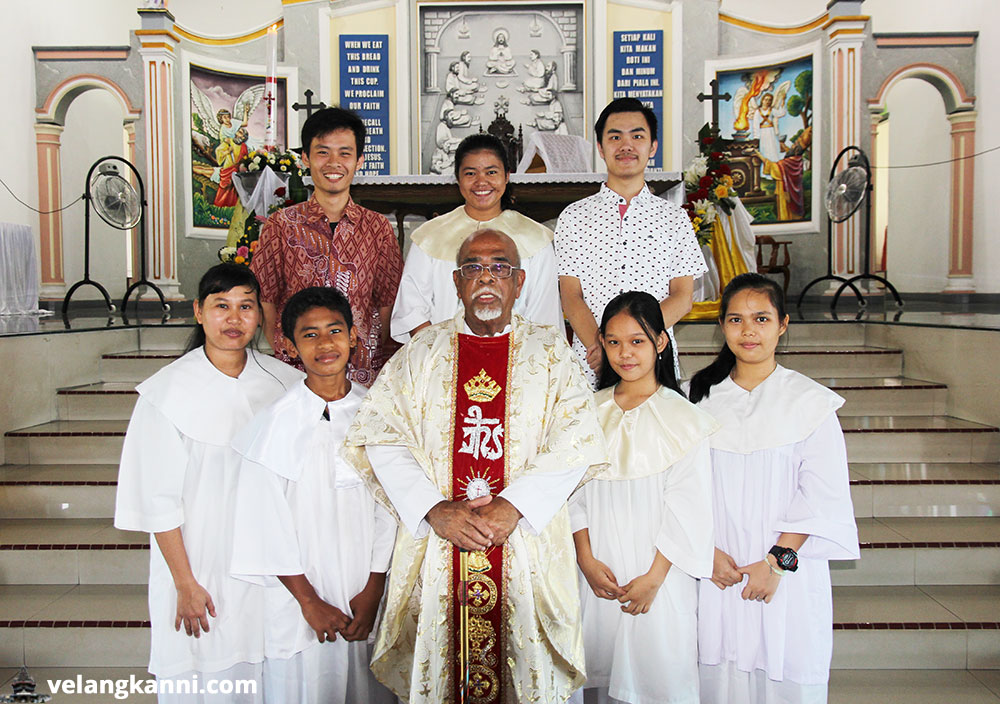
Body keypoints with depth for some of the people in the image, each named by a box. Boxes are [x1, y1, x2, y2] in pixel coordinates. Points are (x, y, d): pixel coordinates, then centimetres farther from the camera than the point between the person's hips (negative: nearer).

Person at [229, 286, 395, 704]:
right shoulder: (276, 423, -10)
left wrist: (373, 591, -2)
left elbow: (389, 508, 1)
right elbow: (267, 522, -8)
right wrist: (310, 601, -7)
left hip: (365, 597, 3)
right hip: (300, 600, -2)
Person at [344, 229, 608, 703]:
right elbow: (379, 436, -1)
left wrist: (512, 506, -15)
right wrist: (435, 509, -13)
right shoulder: (421, 352, 7)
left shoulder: (549, 352, 5)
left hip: (527, 549, 0)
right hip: (435, 547, 1)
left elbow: (577, 442, -4)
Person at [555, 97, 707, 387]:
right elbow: (571, 297, 0)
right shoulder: (574, 217, 6)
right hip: (591, 366, 0)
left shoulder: (675, 218, 7)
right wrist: (600, 346, -18)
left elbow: (682, 297, 1)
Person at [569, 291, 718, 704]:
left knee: (657, 668, 3)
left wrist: (654, 578, -11)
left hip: (658, 573, -3)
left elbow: (687, 508, -9)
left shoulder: (684, 418, -8)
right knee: (600, 667, 12)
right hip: (599, 573, 3)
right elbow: (576, 492, 3)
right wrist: (587, 561, -5)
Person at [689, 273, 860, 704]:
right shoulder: (701, 396, 4)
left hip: (787, 571, -2)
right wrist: (707, 550, -6)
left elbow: (821, 495, -5)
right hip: (719, 571, 2)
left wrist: (778, 561, -12)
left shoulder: (809, 402, -3)